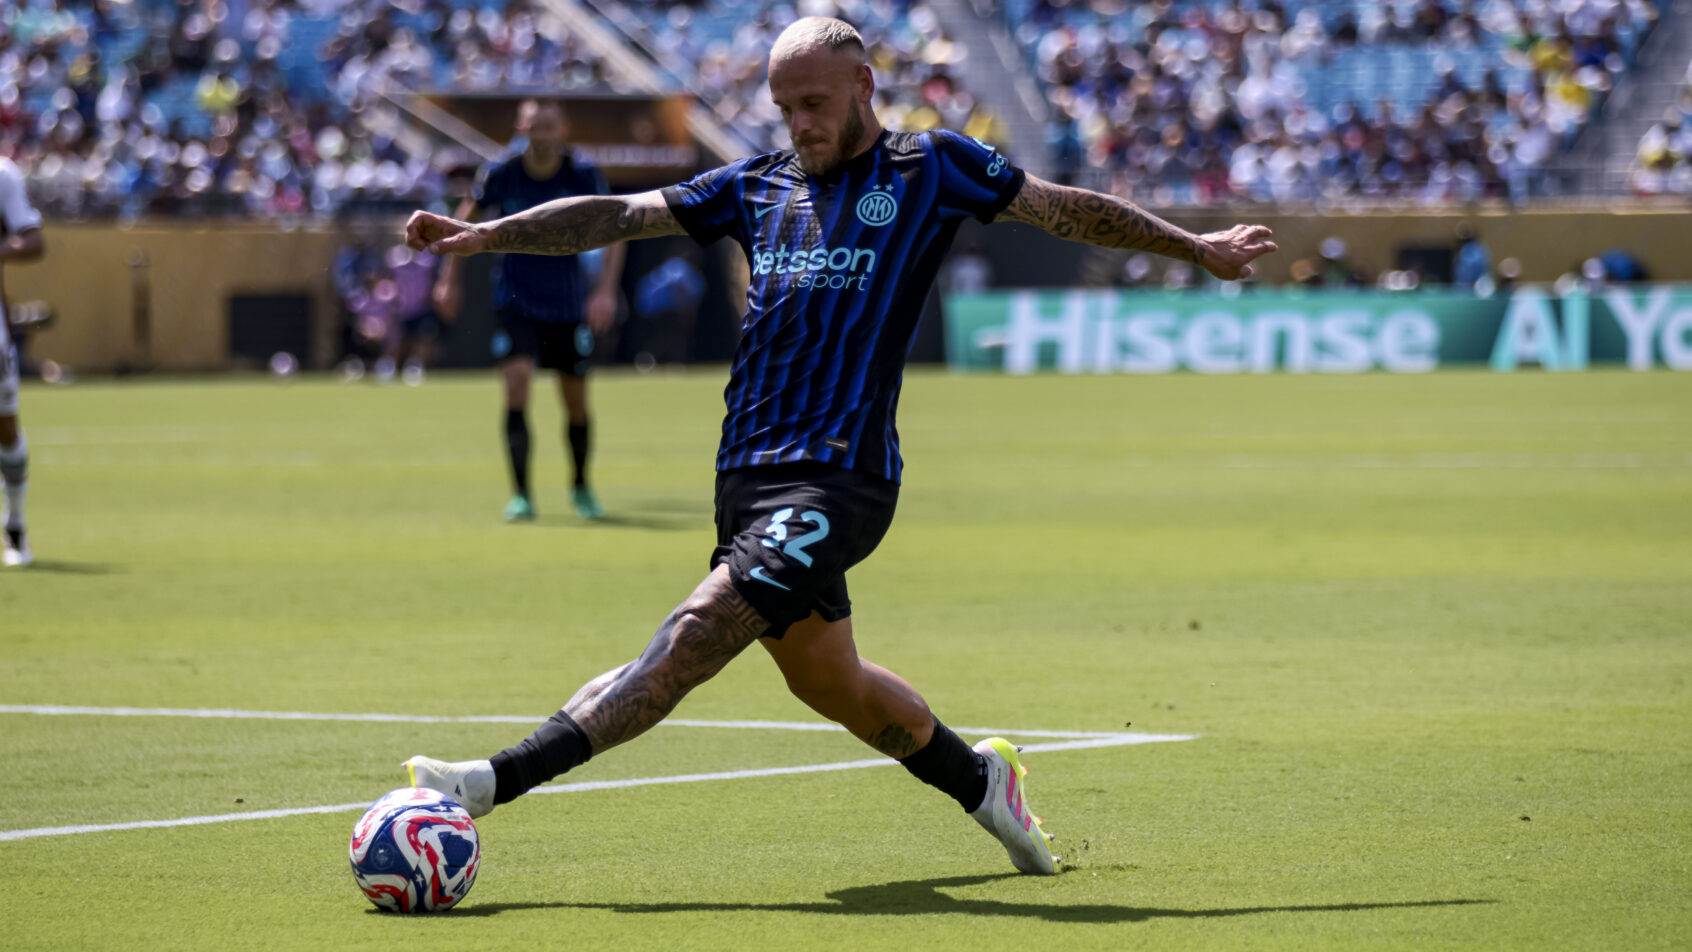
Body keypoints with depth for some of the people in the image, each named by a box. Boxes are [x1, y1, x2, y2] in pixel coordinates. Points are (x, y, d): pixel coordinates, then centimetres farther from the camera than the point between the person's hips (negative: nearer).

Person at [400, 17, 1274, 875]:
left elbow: (1068, 209, 17)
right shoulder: (757, 185, 18)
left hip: (839, 476, -6)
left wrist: (1198, 248, 21)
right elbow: (616, 216, 16)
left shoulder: (931, 168, 6)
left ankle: (498, 783, -30)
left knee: (699, 631, -19)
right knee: (826, 680, 15)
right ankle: (980, 781, 38)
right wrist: (481, 235, 6)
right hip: (746, 474, 6)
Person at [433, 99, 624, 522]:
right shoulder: (502, 176, -10)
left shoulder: (583, 175, -11)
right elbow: (467, 218, 8)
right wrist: (449, 278, 7)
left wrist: (605, 291, -17)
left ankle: (581, 487, 33)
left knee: (576, 402, 8)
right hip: (516, 301, -1)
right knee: (517, 380, -21)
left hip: (567, 307, 1)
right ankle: (521, 494, -17)